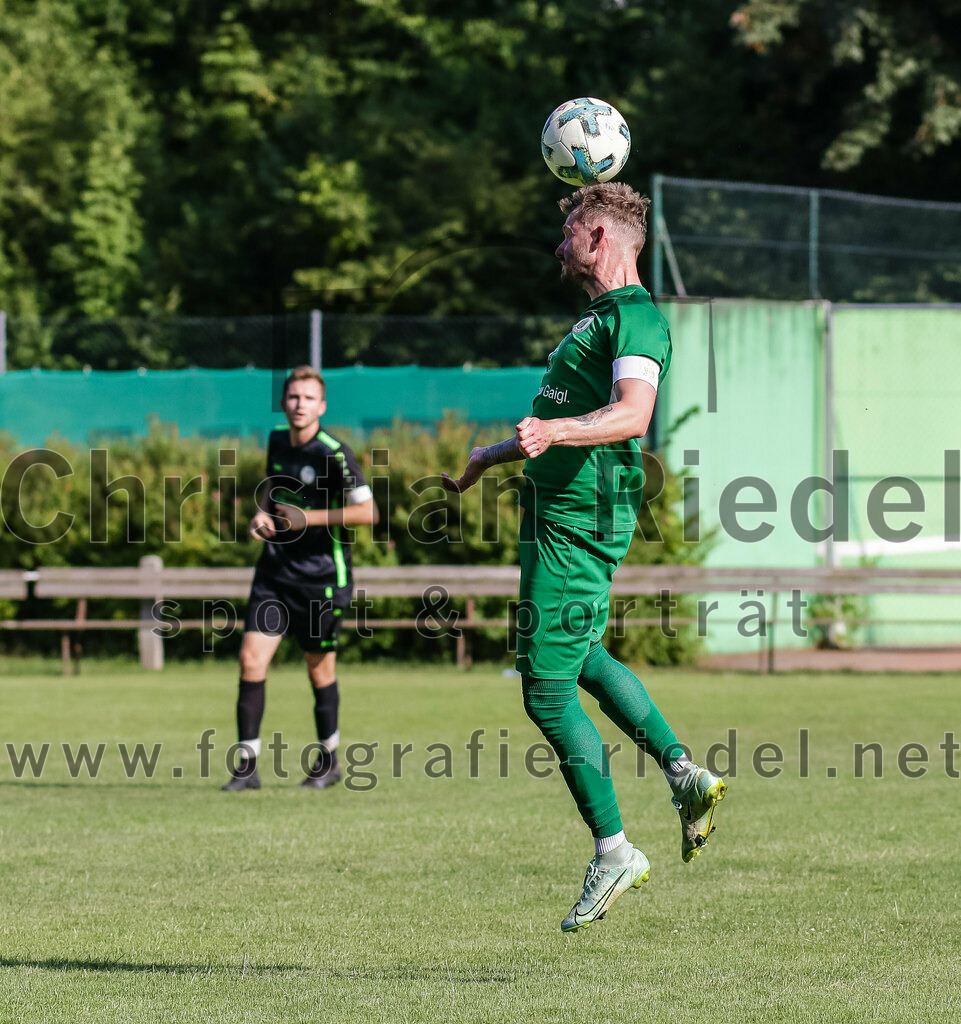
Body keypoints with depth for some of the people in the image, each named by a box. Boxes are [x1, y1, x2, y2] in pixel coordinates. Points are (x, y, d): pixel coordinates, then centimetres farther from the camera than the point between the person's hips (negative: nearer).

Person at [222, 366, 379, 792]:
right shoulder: (277, 441, 6)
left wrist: (309, 518, -19)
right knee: (251, 659, -7)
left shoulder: (334, 454, -14)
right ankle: (247, 766, -3)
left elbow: (367, 511, -16)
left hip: (322, 576, -5)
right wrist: (262, 513, 4)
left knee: (319, 669, 6)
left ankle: (328, 760, 26)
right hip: (275, 570, 5)